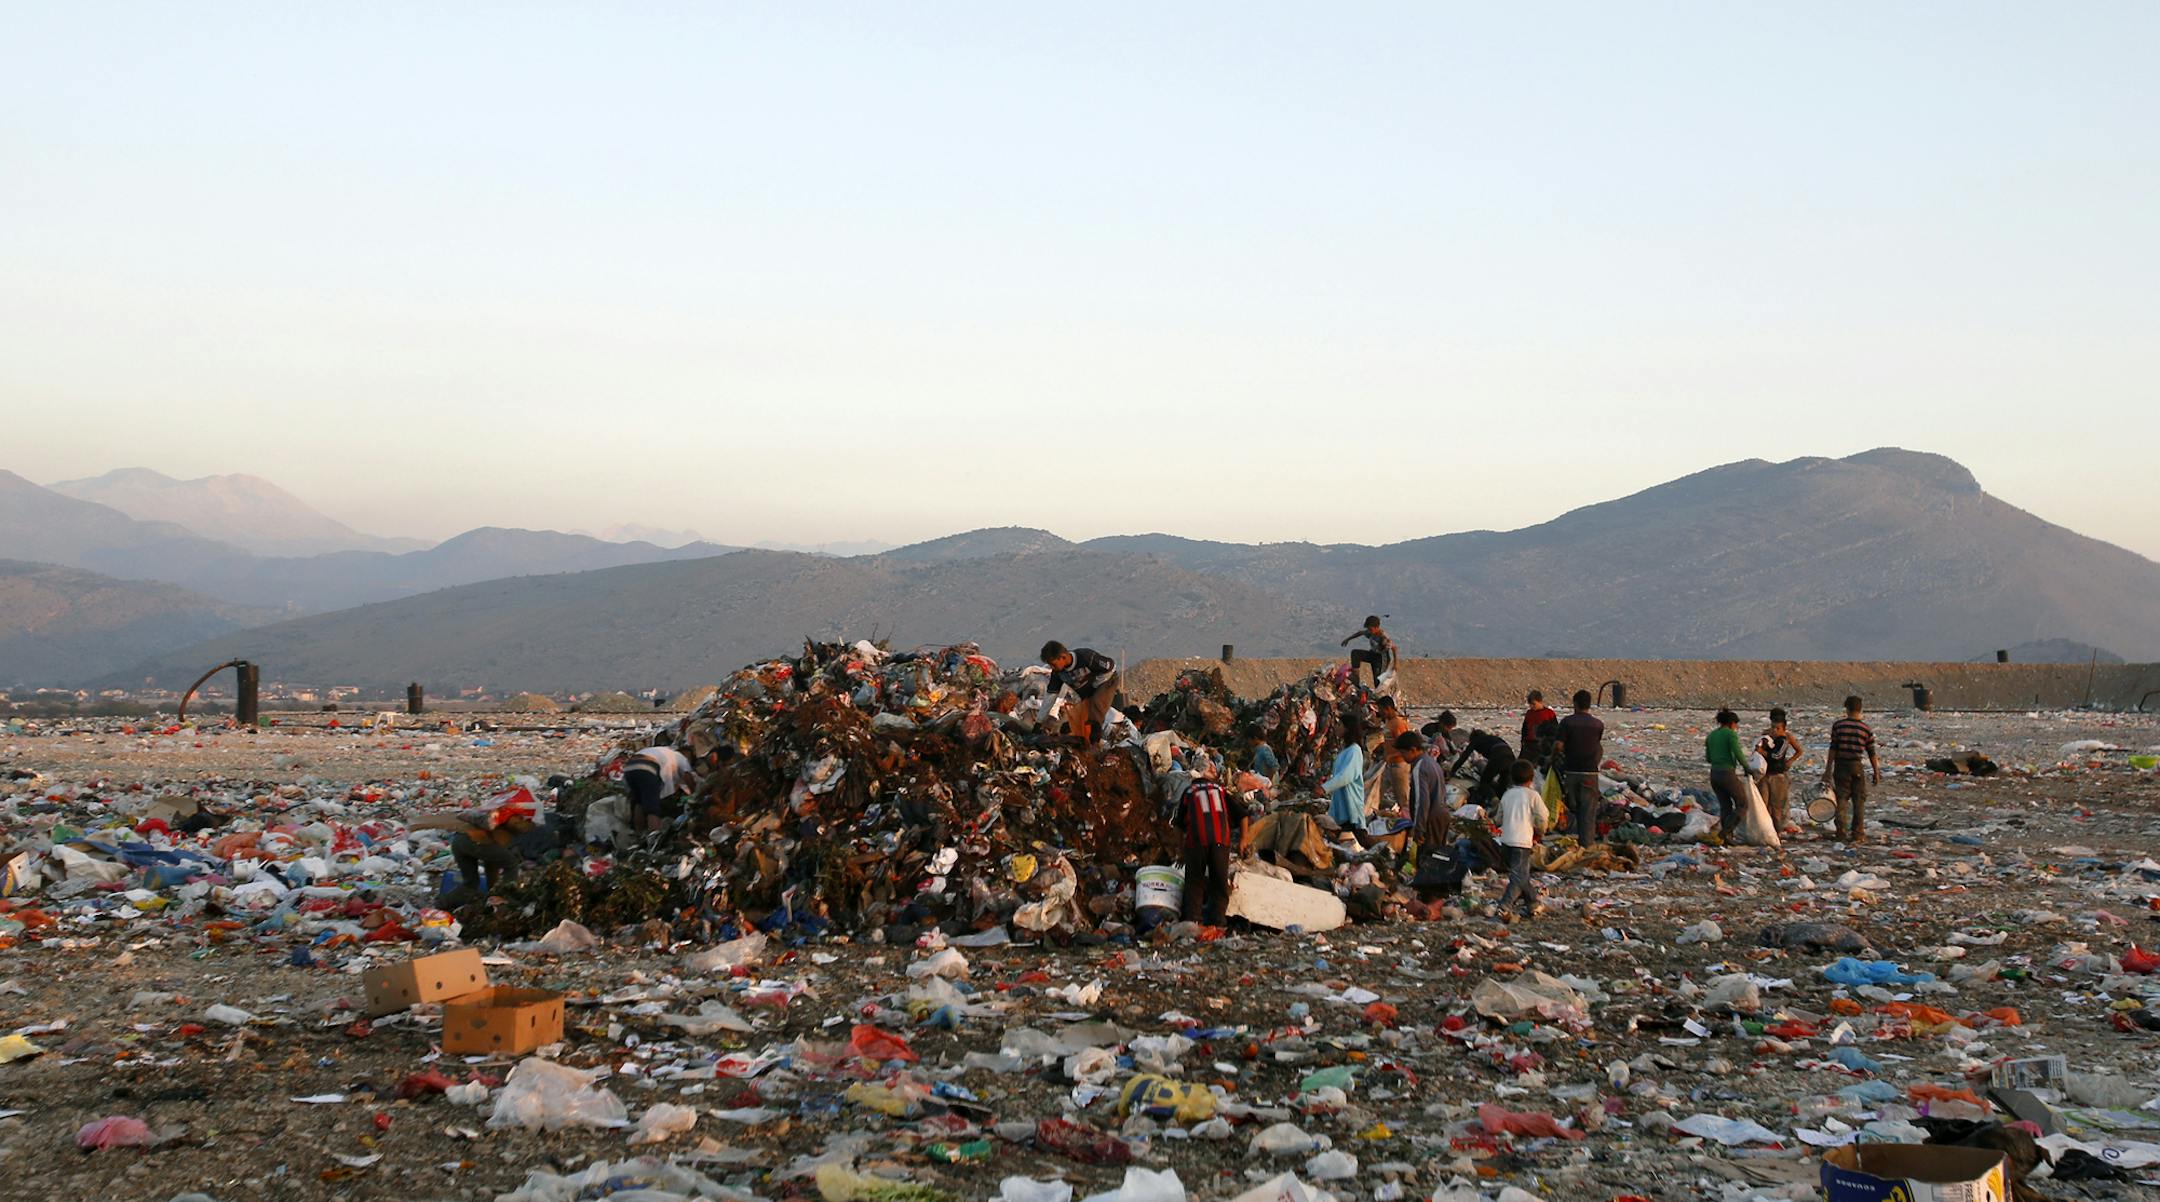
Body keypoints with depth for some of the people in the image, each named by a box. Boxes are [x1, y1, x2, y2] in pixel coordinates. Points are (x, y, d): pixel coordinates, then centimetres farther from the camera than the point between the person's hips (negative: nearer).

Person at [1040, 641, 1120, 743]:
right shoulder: (1057, 671, -15)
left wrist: (1090, 686, -20)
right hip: (1088, 690, 7)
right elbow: (1051, 695, -10)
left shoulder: (1086, 657, -35)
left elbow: (1111, 667, -25)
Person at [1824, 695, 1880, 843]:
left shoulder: (1837, 725, -4)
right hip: (1857, 767, 0)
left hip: (1841, 766, 0)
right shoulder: (1866, 729, -3)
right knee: (1859, 801, 9)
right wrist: (1876, 772, 9)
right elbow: (1871, 753, 0)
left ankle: (1841, 834, 4)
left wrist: (1828, 769, 1)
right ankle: (1858, 835, 9)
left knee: (1841, 800, 6)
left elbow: (1833, 749, -4)